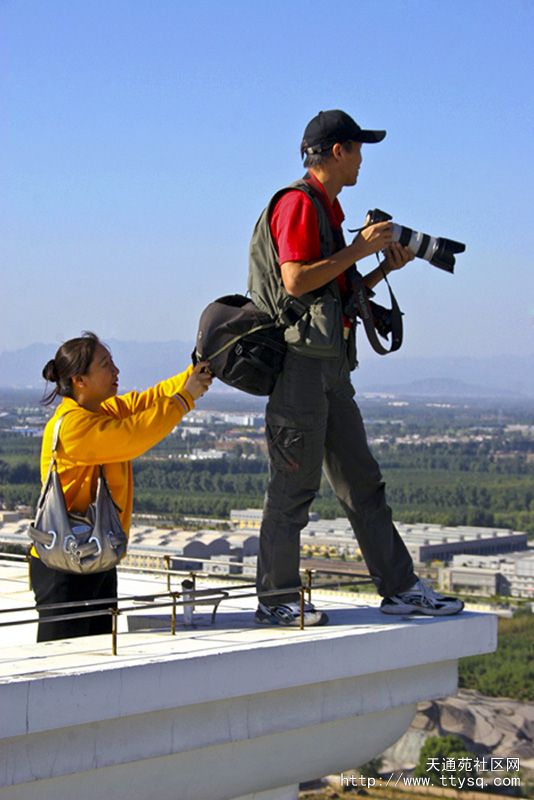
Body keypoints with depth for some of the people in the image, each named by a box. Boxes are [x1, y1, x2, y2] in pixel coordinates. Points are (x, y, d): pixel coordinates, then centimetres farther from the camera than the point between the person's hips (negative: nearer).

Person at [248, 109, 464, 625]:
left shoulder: (326, 209, 22)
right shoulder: (298, 203, -9)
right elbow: (295, 280, -21)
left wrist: (386, 266, 14)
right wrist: (360, 248, -14)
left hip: (330, 366, 10)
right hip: (300, 360, -10)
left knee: (362, 483, 10)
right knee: (293, 485, -6)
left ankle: (400, 588, 14)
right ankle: (276, 599, 0)